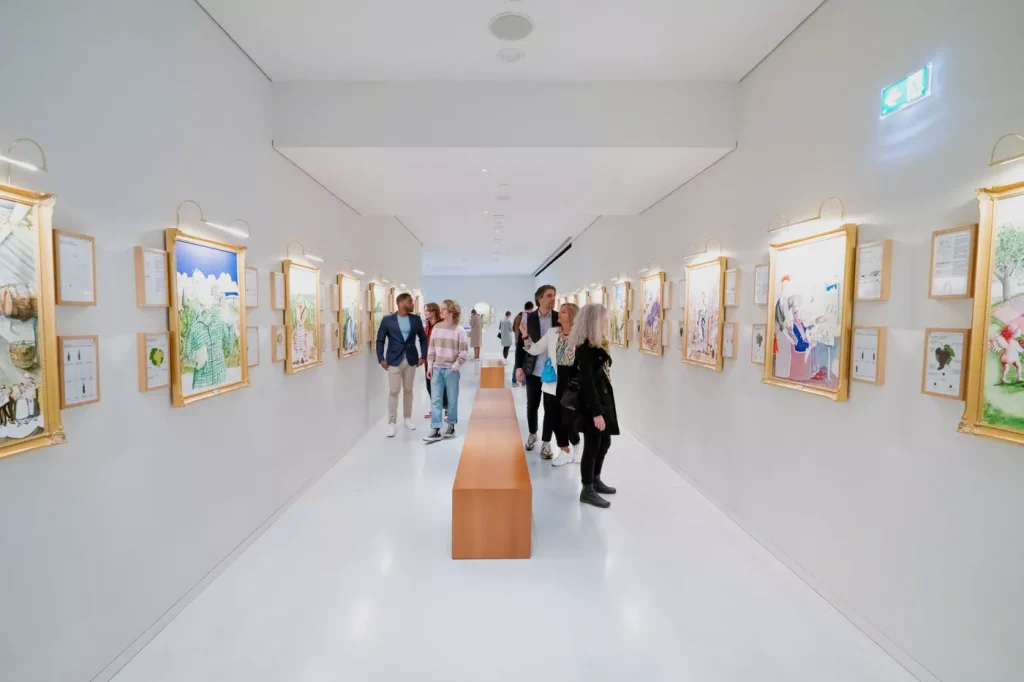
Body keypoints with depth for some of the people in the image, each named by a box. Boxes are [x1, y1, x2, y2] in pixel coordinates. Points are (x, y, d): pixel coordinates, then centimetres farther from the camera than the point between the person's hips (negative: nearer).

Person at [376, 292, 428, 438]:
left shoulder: (416, 319, 3)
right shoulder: (387, 320, -5)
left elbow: (423, 338, 11)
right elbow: (380, 340, -1)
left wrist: (423, 356, 3)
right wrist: (381, 358, -8)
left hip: (411, 360, 3)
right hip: (394, 360, -3)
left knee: (408, 390, 12)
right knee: (393, 392, -2)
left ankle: (408, 418, 25)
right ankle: (391, 423, 5)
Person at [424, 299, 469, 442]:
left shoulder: (459, 330, -6)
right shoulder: (436, 327, 6)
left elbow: (463, 353, -7)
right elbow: (431, 348, 9)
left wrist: (454, 367, -11)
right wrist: (430, 366, 4)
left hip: (451, 370, -3)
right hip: (437, 369, 4)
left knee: (452, 400, 7)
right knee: (435, 399, -1)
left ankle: (451, 426, 22)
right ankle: (435, 430, 0)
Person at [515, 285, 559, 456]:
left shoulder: (559, 318, -1)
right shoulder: (528, 318, -2)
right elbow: (520, 344, 1)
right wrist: (519, 367, -4)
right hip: (533, 371, 0)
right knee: (532, 406, 12)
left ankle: (546, 443, 19)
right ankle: (532, 434, 35)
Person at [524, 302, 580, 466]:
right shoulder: (552, 332, 5)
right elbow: (535, 350, 3)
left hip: (572, 382, -4)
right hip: (553, 382, 4)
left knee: (568, 418, 3)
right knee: (555, 417, 9)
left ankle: (576, 445, 34)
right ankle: (565, 451, 27)